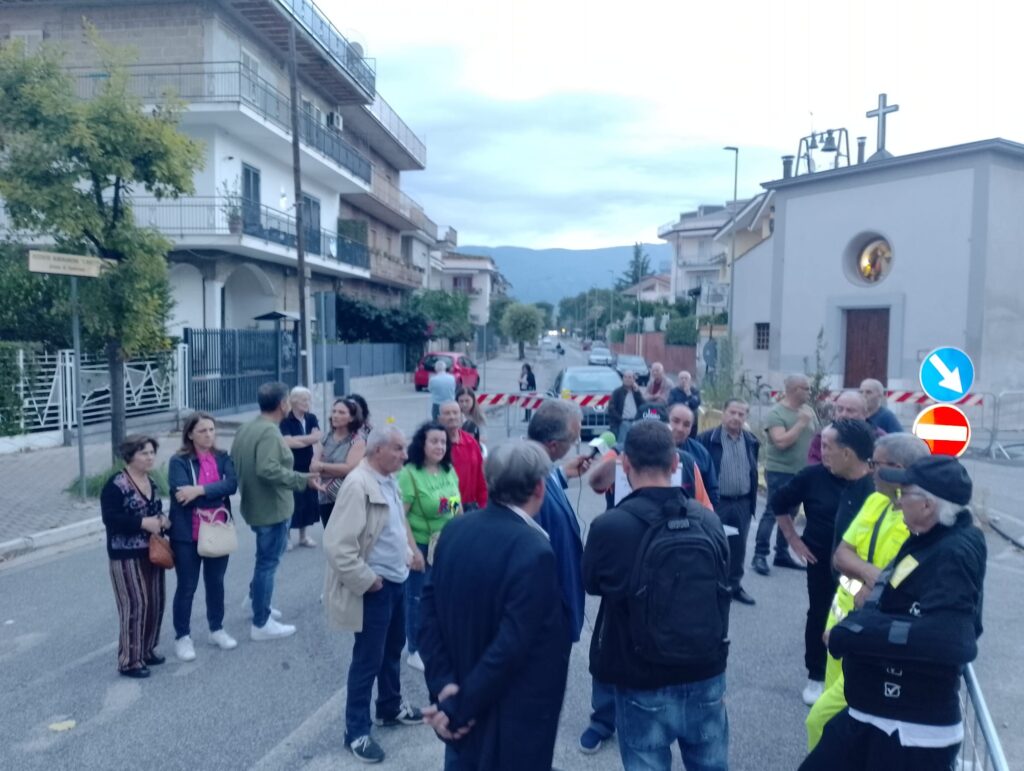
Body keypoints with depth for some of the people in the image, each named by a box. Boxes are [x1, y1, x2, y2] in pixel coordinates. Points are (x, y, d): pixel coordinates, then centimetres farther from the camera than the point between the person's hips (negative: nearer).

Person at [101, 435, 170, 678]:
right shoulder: (116, 485, -14)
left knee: (155, 602, 12)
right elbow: (110, 519, -21)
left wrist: (163, 520, 1)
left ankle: (147, 649, 28)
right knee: (135, 605, -6)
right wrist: (143, 523, -24)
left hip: (151, 552, 8)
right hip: (126, 555, -8)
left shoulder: (151, 482, 10)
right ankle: (129, 661, 6)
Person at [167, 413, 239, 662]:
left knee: (216, 582, 17)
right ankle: (182, 636, 22)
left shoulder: (223, 458, 2)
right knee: (187, 586, 7)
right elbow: (181, 494, -22)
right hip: (188, 534, -4)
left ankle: (217, 629, 33)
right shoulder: (179, 462, -9)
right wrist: (215, 494, -18)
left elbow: (231, 484, -15)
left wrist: (200, 490, -25)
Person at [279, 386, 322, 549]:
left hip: (308, 466, 5)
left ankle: (303, 535, 24)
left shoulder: (312, 418, 5)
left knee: (308, 500, 10)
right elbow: (288, 442, -22)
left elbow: (317, 437, -9)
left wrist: (296, 439, -17)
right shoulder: (286, 421, -10)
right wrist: (309, 440, -12)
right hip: (291, 467, -5)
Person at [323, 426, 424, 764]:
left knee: (393, 649, 23)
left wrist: (407, 554, 9)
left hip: (397, 581, 9)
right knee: (368, 659, 4)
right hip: (375, 588, -9)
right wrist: (366, 580, -20)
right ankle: (356, 730, 21)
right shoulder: (358, 485, -24)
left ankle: (390, 708, 42)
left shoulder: (389, 480, 5)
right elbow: (337, 545, -27)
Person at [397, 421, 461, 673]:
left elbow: (458, 507, 11)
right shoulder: (410, 473, -17)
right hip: (422, 546, -6)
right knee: (418, 599, 8)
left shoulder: (449, 471, 2)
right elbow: (400, 515, -18)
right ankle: (416, 651, 25)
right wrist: (412, 549, -20)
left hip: (448, 545, 6)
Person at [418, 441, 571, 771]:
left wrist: (444, 684, -6)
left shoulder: (455, 530, -5)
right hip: (512, 722, -6)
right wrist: (458, 709, -17)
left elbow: (429, 609, -3)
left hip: (460, 695, 7)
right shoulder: (534, 552, -26)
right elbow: (510, 646, -27)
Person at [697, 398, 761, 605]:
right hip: (716, 502, -5)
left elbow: (753, 471, 14)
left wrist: (752, 500, 13)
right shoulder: (707, 439, -11)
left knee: (738, 547, 13)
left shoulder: (751, 441, 6)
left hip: (743, 503, 5)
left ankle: (735, 585, 27)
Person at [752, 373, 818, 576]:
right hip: (780, 472, -6)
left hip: (801, 472, 6)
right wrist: (801, 423, -19)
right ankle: (760, 555, 3)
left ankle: (782, 553, 23)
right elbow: (781, 442, -23)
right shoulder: (776, 413, -12)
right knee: (772, 513, -3)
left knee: (790, 514, 13)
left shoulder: (808, 410, 6)